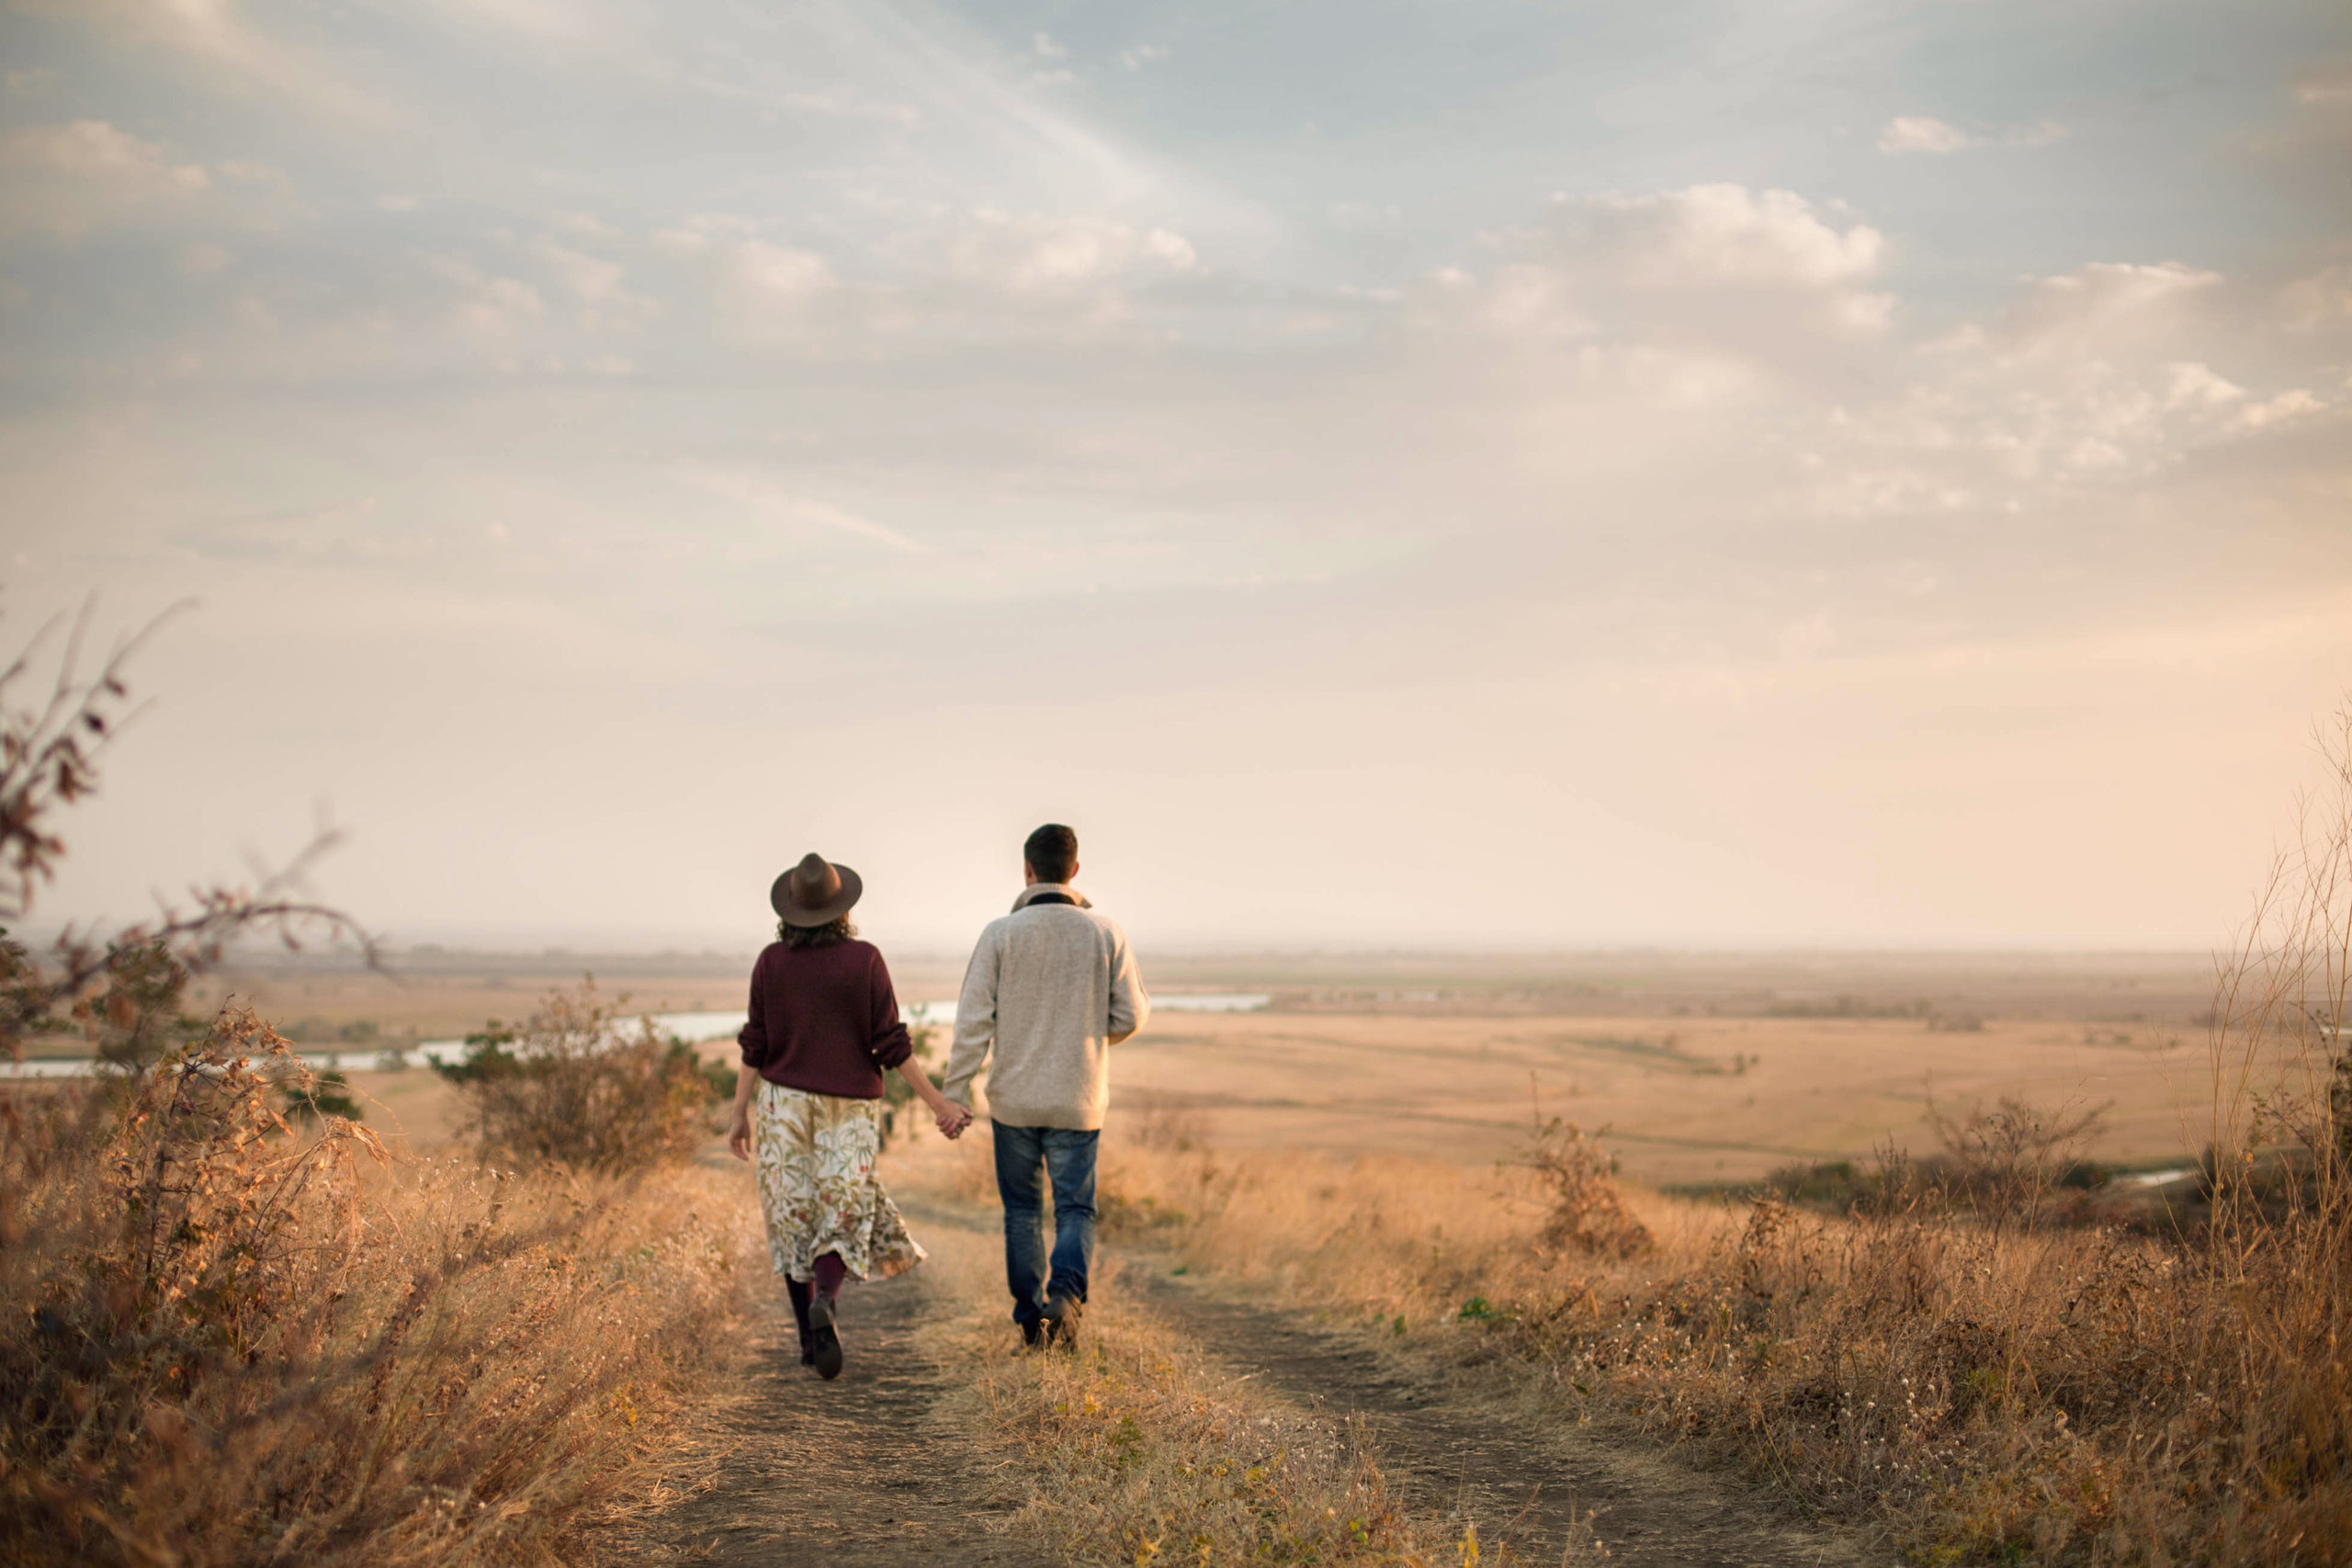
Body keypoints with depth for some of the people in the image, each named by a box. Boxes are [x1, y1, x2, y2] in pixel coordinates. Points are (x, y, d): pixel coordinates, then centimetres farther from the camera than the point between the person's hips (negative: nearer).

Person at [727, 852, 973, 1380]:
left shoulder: (771, 962, -4)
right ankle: (825, 1302, -25)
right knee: (842, 1213, 3)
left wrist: (740, 1114, 6)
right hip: (848, 1105, -1)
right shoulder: (865, 960, -8)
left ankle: (810, 1337, 12)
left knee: (793, 1216, 10)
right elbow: (891, 1045, -8)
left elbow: (755, 1046, -2)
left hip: (784, 1100, 1)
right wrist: (938, 1103, -2)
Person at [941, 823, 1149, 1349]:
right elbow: (1132, 1015, 0)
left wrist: (955, 1093, -4)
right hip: (1077, 1102, 0)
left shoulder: (1000, 934, -7)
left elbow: (974, 1021, -9)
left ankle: (1031, 1316, 19)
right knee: (1075, 1209, 8)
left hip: (1013, 1098, 0)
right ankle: (1067, 1290, -19)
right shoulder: (1106, 934, -3)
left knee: (1022, 1211, 15)